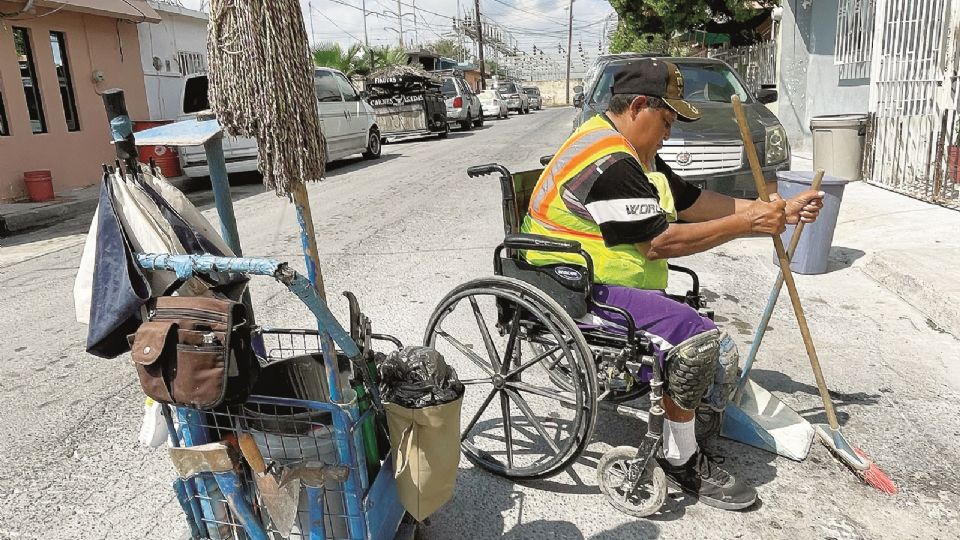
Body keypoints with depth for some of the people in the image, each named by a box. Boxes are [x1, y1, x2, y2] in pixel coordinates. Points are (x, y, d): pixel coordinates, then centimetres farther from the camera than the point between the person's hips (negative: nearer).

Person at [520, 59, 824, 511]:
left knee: (720, 356, -5)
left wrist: (779, 213, 8)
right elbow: (660, 242, -21)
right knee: (692, 336, -24)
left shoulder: (637, 155, 17)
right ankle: (681, 463, -7)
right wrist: (746, 224, -14)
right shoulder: (609, 162, -19)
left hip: (618, 286, 10)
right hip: (575, 291, -10)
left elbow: (695, 202, 15)